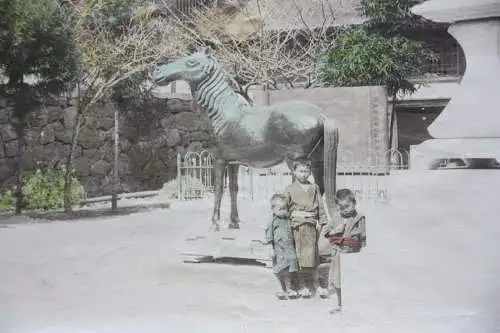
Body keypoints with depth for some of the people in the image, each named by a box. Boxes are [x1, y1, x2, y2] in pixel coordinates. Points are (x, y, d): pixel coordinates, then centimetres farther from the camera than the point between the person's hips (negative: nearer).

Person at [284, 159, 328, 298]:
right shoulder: (290, 189, 7)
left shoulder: (314, 188, 12)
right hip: (297, 224, -2)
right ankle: (301, 286, 4)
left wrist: (321, 222, 2)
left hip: (312, 224, 2)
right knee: (300, 254, -2)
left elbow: (320, 206, 11)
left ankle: (313, 282, 18)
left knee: (313, 254, 6)